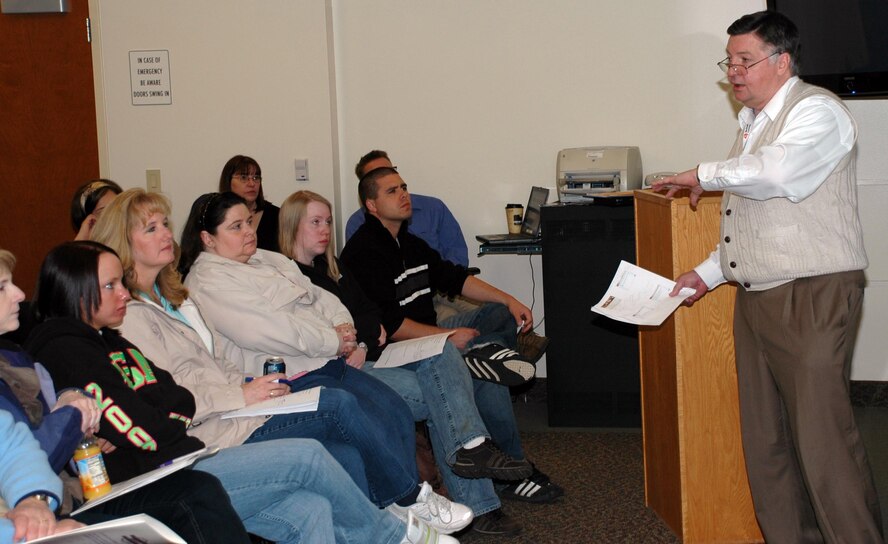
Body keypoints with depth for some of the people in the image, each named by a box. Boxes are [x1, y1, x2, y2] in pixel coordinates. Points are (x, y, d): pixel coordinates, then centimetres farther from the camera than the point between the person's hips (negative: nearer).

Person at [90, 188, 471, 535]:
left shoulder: (169, 295, 21)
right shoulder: (129, 316, -10)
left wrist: (260, 385, 7)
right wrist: (242, 396, -15)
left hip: (238, 408, 10)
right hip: (215, 433, -10)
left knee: (347, 458, -10)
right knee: (339, 405, -16)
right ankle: (409, 499, 2)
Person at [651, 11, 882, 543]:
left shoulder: (817, 111, -9)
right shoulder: (753, 125, 20)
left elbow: (776, 172, -28)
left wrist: (706, 175, -12)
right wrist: (709, 272, 16)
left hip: (811, 298, -9)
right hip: (756, 297, 9)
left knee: (823, 439, -10)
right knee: (765, 439, 10)